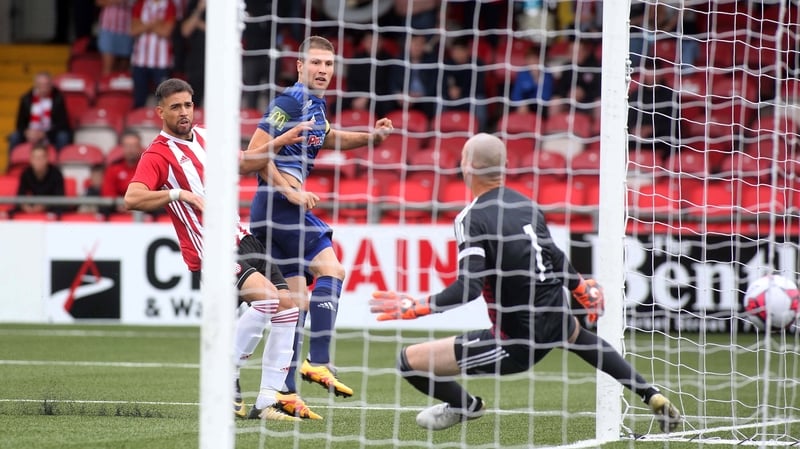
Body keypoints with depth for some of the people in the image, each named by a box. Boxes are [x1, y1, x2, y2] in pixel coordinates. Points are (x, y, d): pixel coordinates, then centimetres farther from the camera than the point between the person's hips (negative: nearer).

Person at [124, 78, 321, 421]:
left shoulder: (203, 136, 13)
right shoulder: (158, 154, -11)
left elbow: (244, 162, 29)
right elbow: (132, 198, -26)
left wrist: (283, 141, 19)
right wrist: (182, 194, -30)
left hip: (240, 238, 8)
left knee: (287, 305, -1)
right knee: (267, 296, -26)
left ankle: (269, 400, 2)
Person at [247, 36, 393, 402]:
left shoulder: (315, 105, 15)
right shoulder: (289, 102, -12)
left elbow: (327, 138, 37)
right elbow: (256, 151, -18)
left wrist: (370, 137, 22)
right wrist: (289, 190, -20)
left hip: (280, 207, 10)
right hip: (278, 204, -10)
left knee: (298, 299, 8)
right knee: (330, 268, -17)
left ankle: (283, 391, 9)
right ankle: (318, 362, -22)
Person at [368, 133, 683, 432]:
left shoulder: (472, 219, -16)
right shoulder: (526, 204, 4)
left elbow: (468, 288, -27)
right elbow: (556, 260, 18)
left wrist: (416, 308, -27)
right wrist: (583, 290, 36)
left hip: (515, 345, -7)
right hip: (557, 326, 7)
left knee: (409, 361, -3)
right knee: (576, 334, 46)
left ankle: (466, 405, 22)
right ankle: (652, 396, 40)